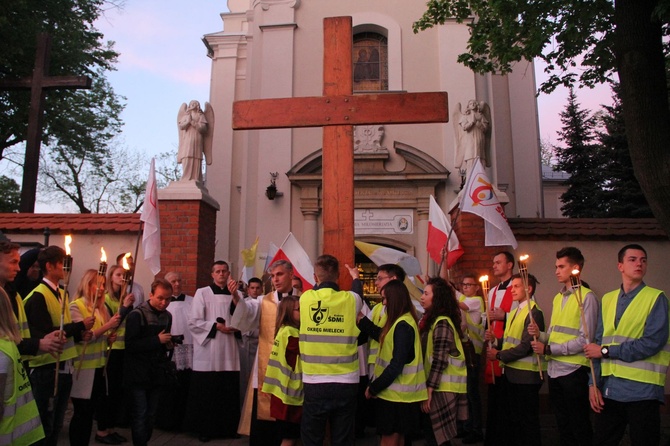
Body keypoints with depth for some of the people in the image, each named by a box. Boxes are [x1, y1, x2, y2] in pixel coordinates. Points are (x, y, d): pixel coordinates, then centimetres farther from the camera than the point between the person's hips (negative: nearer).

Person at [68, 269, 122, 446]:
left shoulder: (101, 307, 10)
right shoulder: (76, 307, -10)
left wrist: (109, 338, 1)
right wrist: (107, 326, -25)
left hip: (100, 365, 7)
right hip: (84, 368, -7)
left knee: (96, 407, 17)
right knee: (83, 412, -1)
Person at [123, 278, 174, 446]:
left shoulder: (167, 316, 7)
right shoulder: (137, 315, -11)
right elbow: (130, 345, -19)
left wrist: (168, 344, 1)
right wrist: (157, 340, -20)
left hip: (157, 374, 5)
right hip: (139, 374, -5)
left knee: (151, 414, 9)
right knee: (140, 415, -2)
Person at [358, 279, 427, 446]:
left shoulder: (403, 326, -21)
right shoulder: (403, 321, 9)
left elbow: (396, 366, -24)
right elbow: (384, 337, 21)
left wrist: (373, 388, -15)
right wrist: (362, 320, 17)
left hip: (396, 393, -9)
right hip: (397, 391, 9)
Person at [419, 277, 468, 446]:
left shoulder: (442, 323, -17)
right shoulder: (432, 320, 12)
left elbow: (439, 361, -22)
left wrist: (428, 391, -20)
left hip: (442, 388, -9)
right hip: (439, 386, 9)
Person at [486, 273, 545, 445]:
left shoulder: (534, 313, -15)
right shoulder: (514, 312, 15)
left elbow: (526, 346, -21)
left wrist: (499, 355, -15)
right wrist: (495, 340, -3)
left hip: (526, 375, -9)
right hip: (510, 373, 9)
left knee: (527, 421, 4)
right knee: (510, 418, 17)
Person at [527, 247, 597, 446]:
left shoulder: (586, 297, -10)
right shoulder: (558, 297, 13)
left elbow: (584, 340, -16)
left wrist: (548, 350, -15)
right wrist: (540, 334, -6)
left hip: (574, 370, -7)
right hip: (554, 369, 7)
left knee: (579, 428, 6)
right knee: (562, 424, 17)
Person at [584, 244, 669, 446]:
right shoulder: (608, 299, 10)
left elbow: (652, 343, -15)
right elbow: (598, 342, 9)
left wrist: (606, 351, -10)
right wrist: (594, 383, 2)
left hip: (642, 390, -4)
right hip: (609, 388, 4)